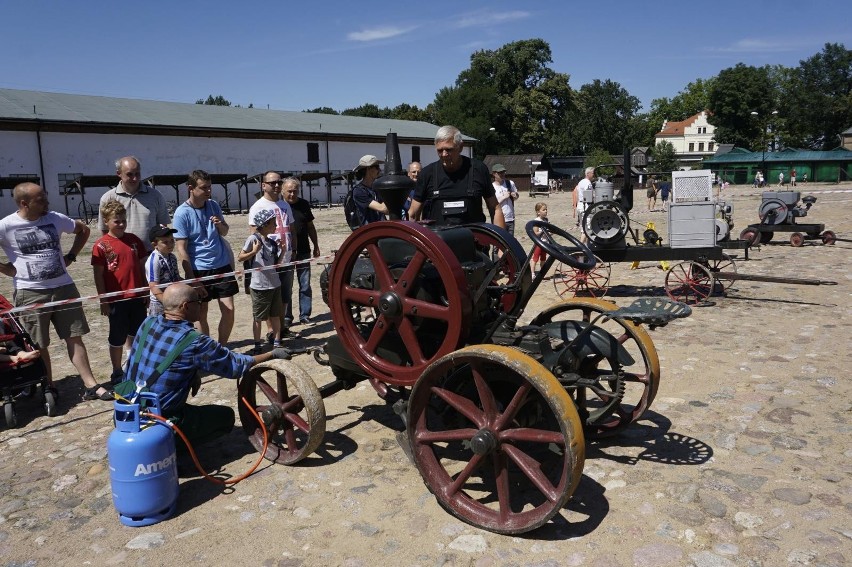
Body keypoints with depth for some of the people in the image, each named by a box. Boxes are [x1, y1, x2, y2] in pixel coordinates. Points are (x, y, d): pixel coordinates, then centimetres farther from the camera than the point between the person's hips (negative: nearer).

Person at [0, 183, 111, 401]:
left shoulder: (55, 218, 0)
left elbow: (83, 230, 17)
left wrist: (71, 256, 8)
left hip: (63, 287, 3)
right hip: (30, 292, -3)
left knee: (74, 338, 5)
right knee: (39, 345, 8)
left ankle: (91, 386, 10)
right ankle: (48, 388, 23)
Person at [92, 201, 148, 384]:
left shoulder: (133, 240, 5)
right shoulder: (101, 245, -8)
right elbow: (98, 275, -7)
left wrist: (146, 291, 10)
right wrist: (103, 301, -9)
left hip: (137, 297, 5)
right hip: (116, 300, -5)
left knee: (137, 334, 17)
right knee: (117, 338, 8)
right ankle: (117, 373, 22)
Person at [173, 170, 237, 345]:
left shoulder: (213, 205, 4)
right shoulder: (182, 213, -11)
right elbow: (181, 249, -12)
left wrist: (220, 224, -8)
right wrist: (192, 280, -15)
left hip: (222, 266, 4)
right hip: (199, 270, -4)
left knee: (229, 310, 2)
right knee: (201, 315, 7)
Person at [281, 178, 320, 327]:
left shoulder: (304, 204, 8)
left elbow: (310, 227, 16)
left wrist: (316, 246, 15)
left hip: (303, 251, 3)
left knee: (305, 286, 7)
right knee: (286, 287, 3)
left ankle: (305, 315, 15)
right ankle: (286, 317, 12)